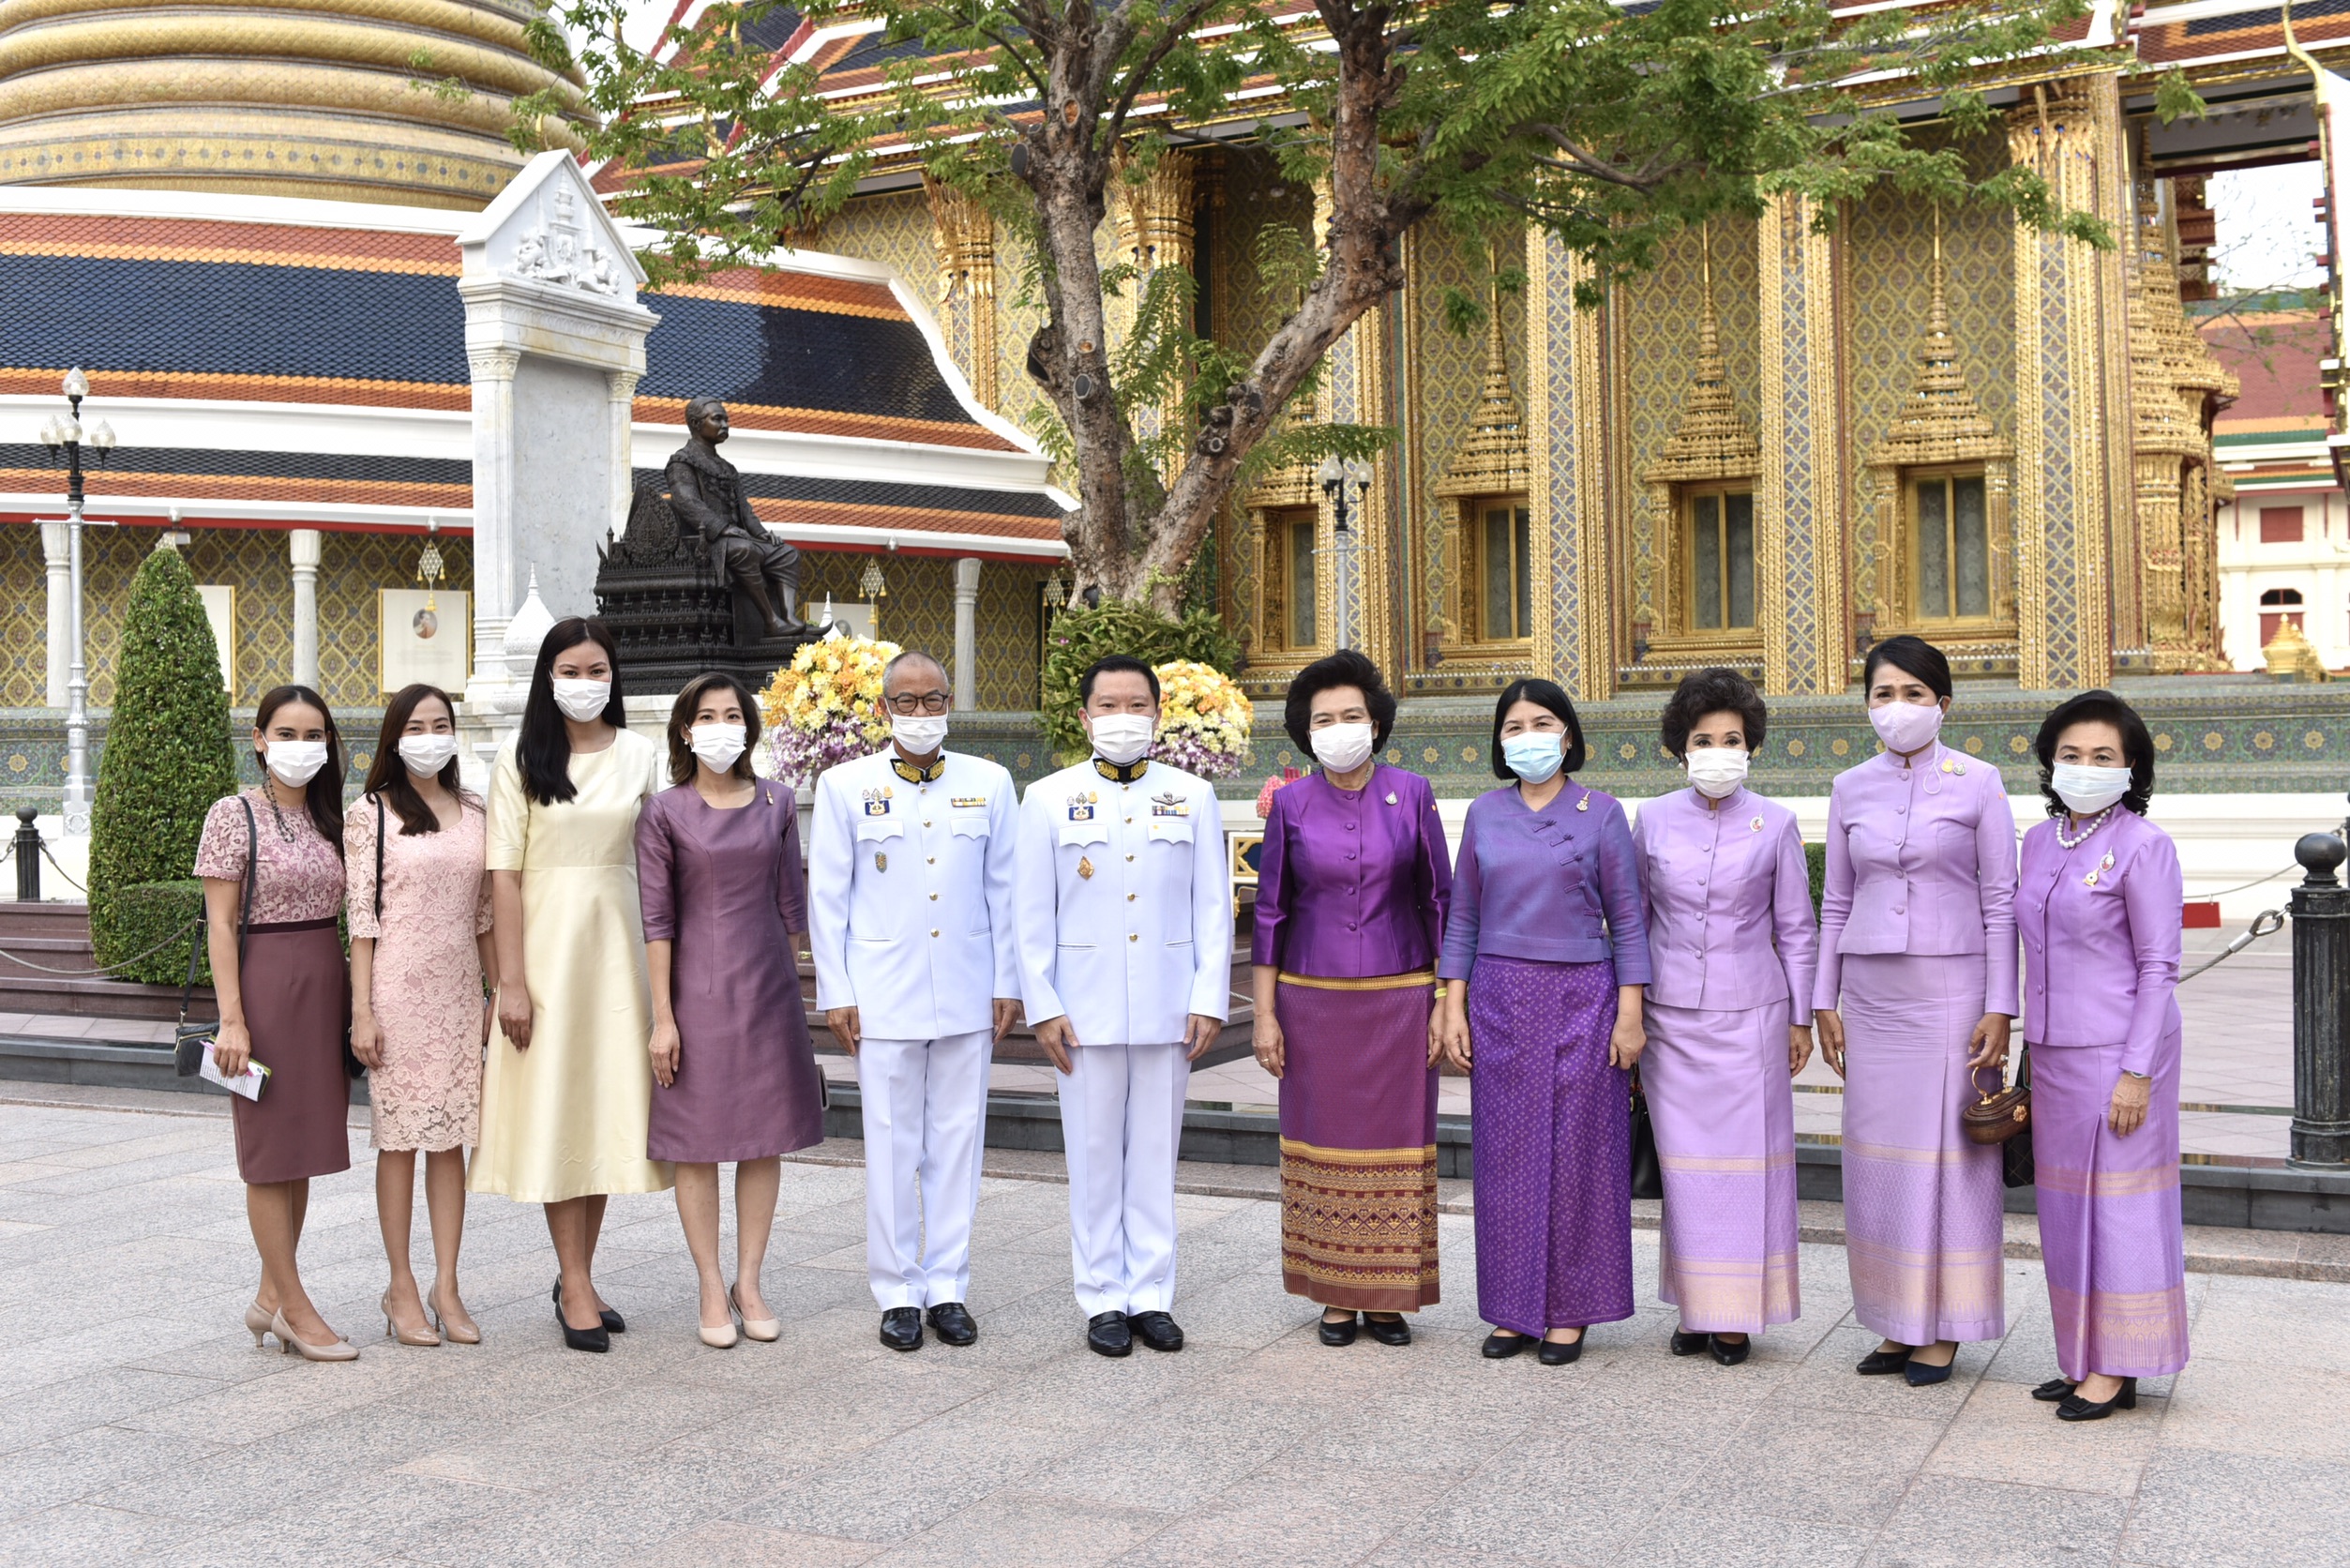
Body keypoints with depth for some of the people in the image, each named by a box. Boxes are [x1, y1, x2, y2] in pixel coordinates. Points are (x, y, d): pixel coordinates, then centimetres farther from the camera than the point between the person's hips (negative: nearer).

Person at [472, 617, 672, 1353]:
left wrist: (658, 964, 2)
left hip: (617, 943, 3)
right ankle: (575, 1285, 6)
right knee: (556, 1109, -1)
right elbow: (504, 872, -6)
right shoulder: (521, 758, -2)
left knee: (610, 1107, 6)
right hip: (547, 941, -3)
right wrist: (512, 980, -11)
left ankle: (577, 1277, 19)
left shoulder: (639, 756, 6)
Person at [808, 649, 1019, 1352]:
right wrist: (835, 993, -2)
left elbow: (1004, 890, 7)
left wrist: (1008, 983, 4)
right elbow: (827, 895, 2)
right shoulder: (845, 787, 2)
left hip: (967, 991, 2)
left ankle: (947, 1286, 17)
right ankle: (898, 1292, 14)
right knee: (892, 1145, 3)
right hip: (884, 995, -1)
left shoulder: (989, 784, 6)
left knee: (957, 1140, 7)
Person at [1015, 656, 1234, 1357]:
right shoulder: (1049, 799, 3)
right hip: (1086, 1007, -1)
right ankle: (1104, 1300, 15)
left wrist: (1210, 999, -3)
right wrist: (1042, 1006, -4)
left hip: (1168, 1008, 1)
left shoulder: (1193, 797, 6)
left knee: (1156, 1155, 7)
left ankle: (1152, 1296, 16)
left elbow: (1213, 906, 5)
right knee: (1094, 1158, 5)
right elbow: (1033, 915, 2)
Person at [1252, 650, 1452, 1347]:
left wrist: (1450, 1003, -2)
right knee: (1325, 1142, 6)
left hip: (1399, 997, 0)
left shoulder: (1412, 794, -1)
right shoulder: (1291, 803, 0)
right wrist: (1264, 1014, -1)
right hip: (1314, 1001, 0)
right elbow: (1270, 912, 3)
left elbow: (1440, 900, 2)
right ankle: (1336, 1295, 18)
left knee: (1395, 1141, 4)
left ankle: (1389, 1296, 16)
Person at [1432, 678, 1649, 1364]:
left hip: (1580, 999, -2)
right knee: (1507, 1154, 5)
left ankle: (1570, 1310, 13)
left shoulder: (1601, 813, -1)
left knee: (1577, 1154, 1)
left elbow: (1627, 919, -1)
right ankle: (1513, 1308, 16)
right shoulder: (1484, 814, 7)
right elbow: (1463, 916, 9)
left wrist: (1630, 1014, -6)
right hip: (1500, 999, 3)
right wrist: (1452, 1006, 3)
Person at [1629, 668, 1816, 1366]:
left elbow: (1796, 929, 5)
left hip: (1749, 1015, -1)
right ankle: (1695, 1307, 15)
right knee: (1686, 1163, 5)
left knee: (1747, 1161, 1)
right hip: (1670, 1018, 1)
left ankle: (1738, 1314, 11)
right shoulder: (1654, 820, 3)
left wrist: (1801, 1017, 4)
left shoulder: (1774, 823, 0)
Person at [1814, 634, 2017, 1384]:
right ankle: (1898, 1323, 17)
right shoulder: (1851, 789, 8)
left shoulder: (1977, 783, -2)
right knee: (1878, 1153, 6)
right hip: (1871, 990, 4)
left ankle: (1944, 1329, 10)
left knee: (1949, 1151, 0)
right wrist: (1825, 1000, 7)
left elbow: (2000, 900, -3)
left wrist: (1999, 1007, -8)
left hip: (1951, 987, -4)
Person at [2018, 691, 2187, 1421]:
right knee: (2066, 1204, 11)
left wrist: (2137, 1072, -15)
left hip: (2117, 1053, -7)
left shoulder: (2144, 846, -10)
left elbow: (2159, 967, -11)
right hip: (2053, 1053, 7)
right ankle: (2084, 1359, 22)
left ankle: (2117, 1371, 9)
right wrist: (2030, 1050, 15)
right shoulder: (2039, 842, 10)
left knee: (2116, 1200, 0)